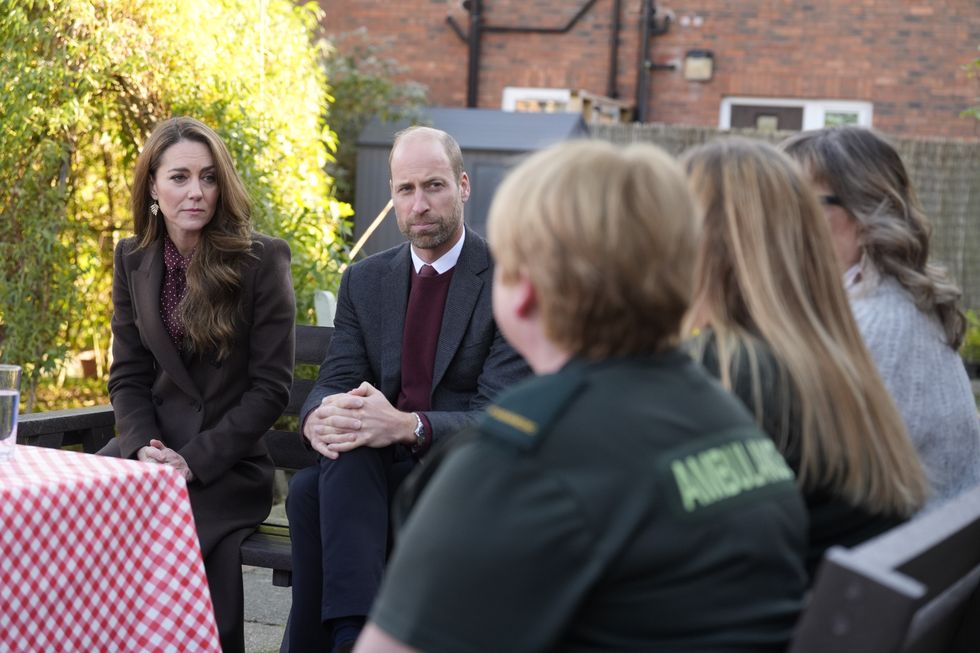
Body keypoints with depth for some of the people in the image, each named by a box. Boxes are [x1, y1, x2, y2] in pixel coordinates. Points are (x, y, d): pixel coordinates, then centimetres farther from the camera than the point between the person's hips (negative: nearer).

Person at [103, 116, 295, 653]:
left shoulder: (262, 259, -5)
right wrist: (142, 447, -10)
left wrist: (196, 459, -15)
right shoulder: (133, 260, 8)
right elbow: (127, 377, 9)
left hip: (229, 465, -4)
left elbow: (270, 387, -7)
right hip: (152, 452, 4)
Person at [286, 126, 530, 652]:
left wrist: (408, 427, -32)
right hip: (372, 471, 4)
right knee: (309, 489, -31)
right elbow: (335, 383, 3)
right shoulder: (364, 281, 11)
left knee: (312, 495, -30)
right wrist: (319, 416, -23)